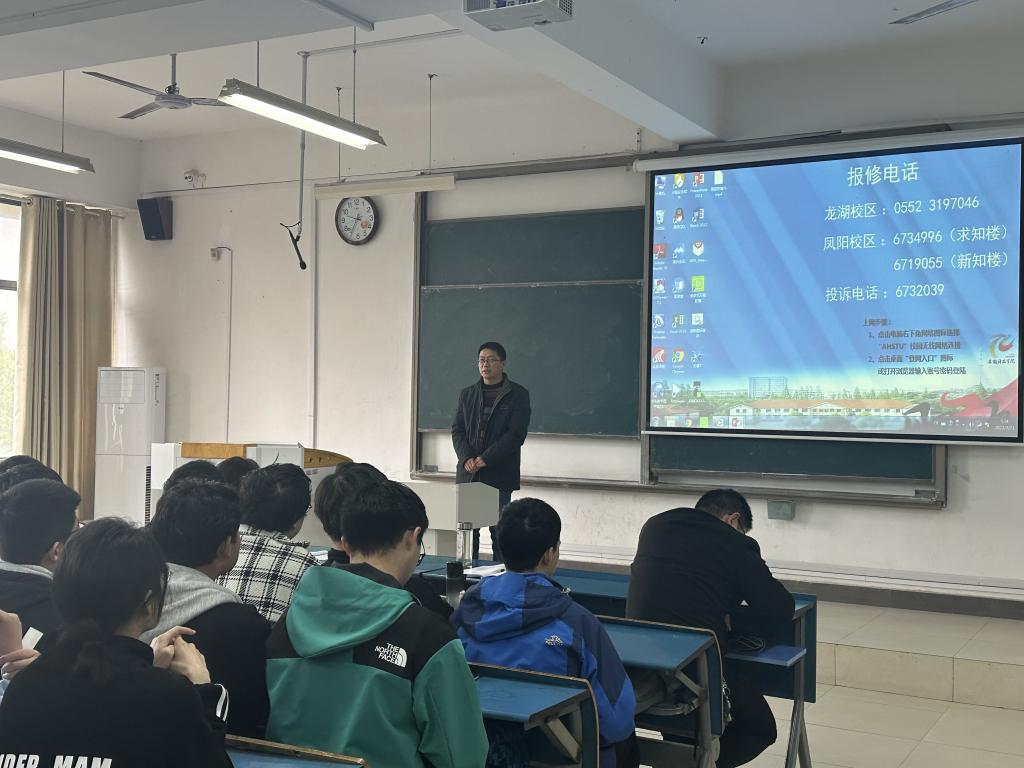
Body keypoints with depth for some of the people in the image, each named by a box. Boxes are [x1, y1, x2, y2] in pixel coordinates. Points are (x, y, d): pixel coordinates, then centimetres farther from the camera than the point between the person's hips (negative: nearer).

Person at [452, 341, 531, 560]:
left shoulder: (518, 395, 0)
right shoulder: (467, 394, 14)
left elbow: (516, 434, -8)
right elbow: (457, 430, 9)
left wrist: (485, 459, -14)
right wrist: (467, 459, -9)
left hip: (499, 474, -4)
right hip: (468, 474, 4)